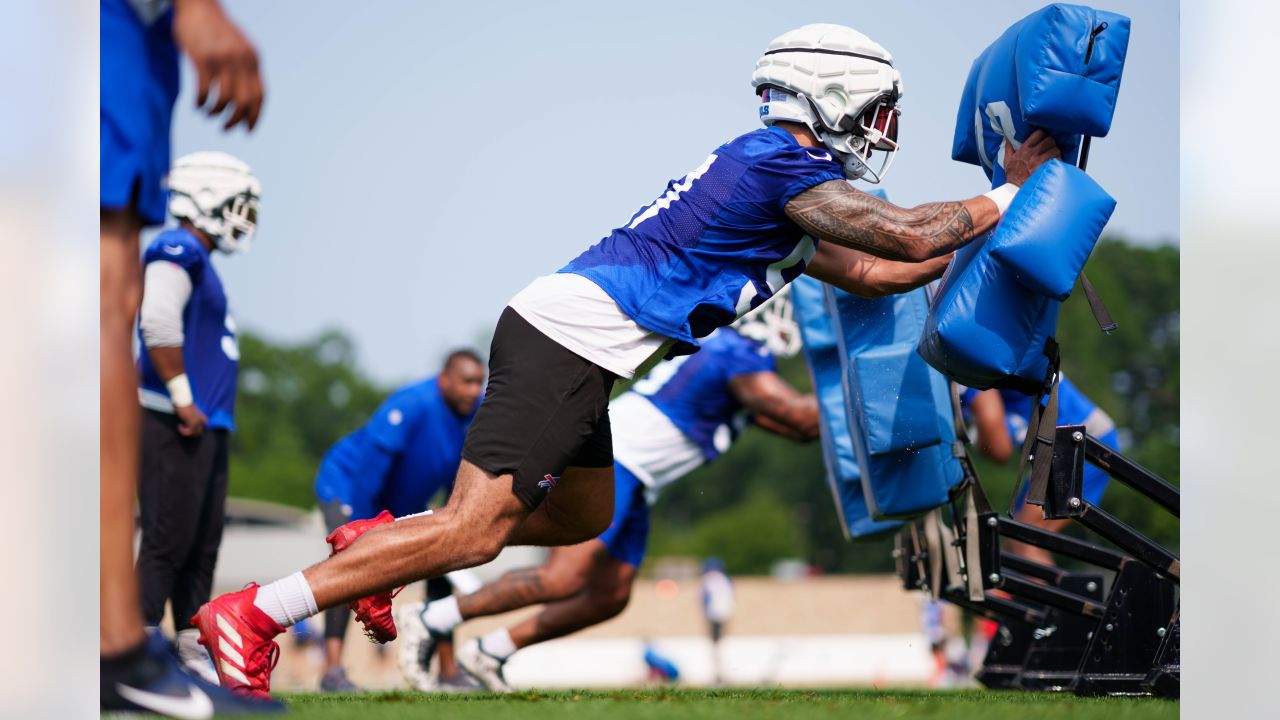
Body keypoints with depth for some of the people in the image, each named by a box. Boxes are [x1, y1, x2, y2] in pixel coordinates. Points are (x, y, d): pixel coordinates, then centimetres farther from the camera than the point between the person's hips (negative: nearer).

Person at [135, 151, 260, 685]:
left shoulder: (199, 260, 19)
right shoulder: (176, 251, -11)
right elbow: (159, 324, -24)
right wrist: (182, 400, -20)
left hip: (206, 426, 10)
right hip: (176, 425, -10)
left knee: (202, 545, 11)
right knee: (167, 541, -9)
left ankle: (192, 648, 16)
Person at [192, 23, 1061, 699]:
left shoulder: (771, 173, 21)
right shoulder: (786, 166, -8)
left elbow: (872, 272, 25)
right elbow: (909, 237, -9)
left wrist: (984, 245, 22)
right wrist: (1009, 197, 5)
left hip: (559, 340, 10)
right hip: (566, 344, -10)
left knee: (580, 518, 23)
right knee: (474, 532, -13)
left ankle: (381, 542, 22)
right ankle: (255, 615, -15)